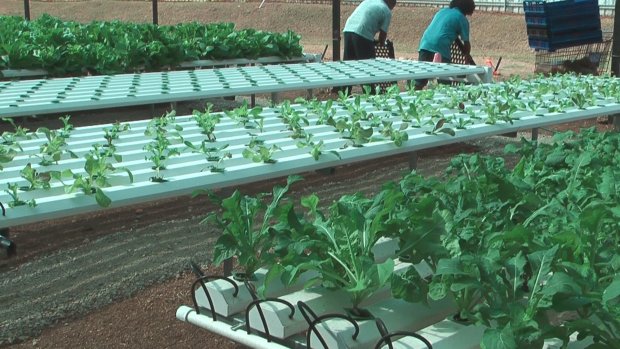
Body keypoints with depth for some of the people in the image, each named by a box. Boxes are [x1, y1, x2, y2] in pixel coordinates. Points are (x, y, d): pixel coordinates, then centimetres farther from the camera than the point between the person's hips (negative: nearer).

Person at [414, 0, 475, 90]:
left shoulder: (442, 11, 25)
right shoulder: (462, 19, 7)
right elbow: (466, 42, 8)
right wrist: (467, 55, 27)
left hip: (425, 44, 6)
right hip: (441, 47, -6)